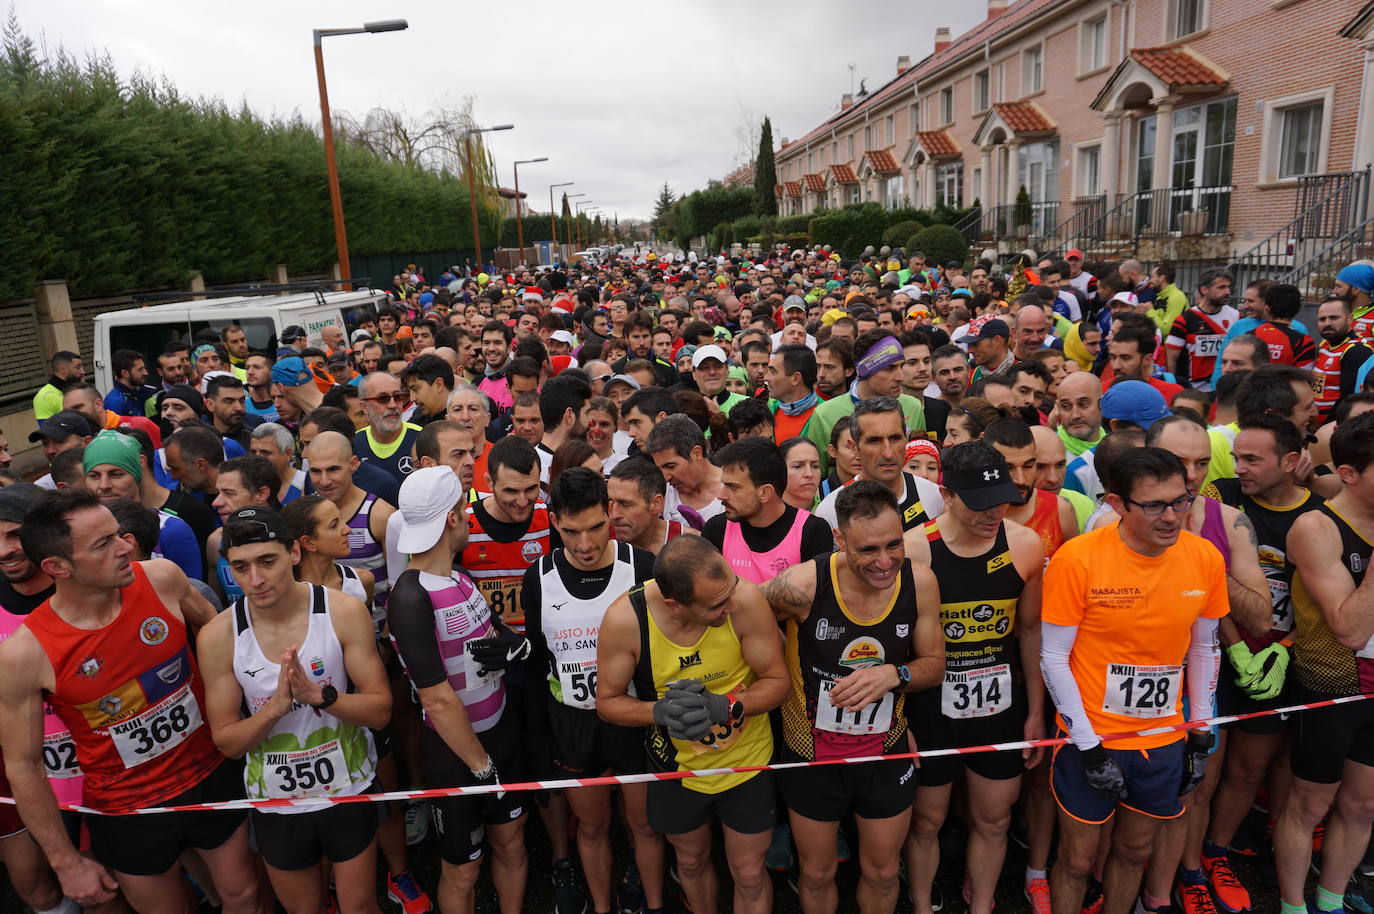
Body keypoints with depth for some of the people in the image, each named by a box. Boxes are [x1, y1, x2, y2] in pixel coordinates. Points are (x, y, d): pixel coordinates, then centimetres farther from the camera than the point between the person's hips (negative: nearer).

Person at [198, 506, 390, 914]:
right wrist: (275, 707, -27)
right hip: (275, 801, 1)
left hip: (349, 789, -1)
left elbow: (380, 710, -14)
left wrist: (319, 694, -31)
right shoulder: (217, 636, -14)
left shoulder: (344, 611, -17)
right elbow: (226, 742, -8)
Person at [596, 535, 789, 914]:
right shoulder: (623, 620, -28)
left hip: (746, 761, -1)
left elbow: (777, 681, -18)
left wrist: (722, 707, -36)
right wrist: (660, 712, -32)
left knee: (749, 875, 16)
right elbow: (607, 701, -13)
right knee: (692, 862, 27)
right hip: (677, 764, 2)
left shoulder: (745, 600, -30)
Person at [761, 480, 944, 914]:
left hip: (886, 754, 2)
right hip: (812, 753, -2)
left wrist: (893, 675, -25)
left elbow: (934, 664, -5)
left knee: (882, 872, 22)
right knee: (816, 874, 20)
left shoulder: (920, 582, -17)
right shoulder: (802, 584, -28)